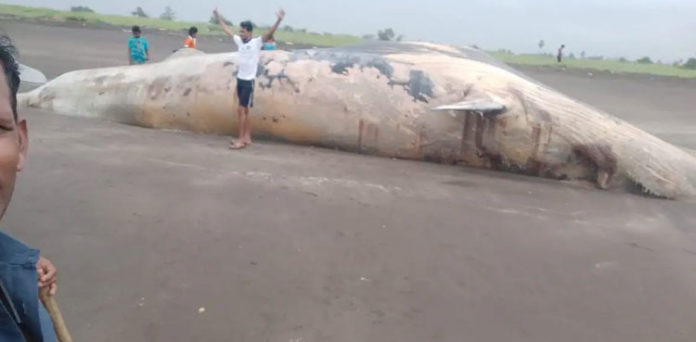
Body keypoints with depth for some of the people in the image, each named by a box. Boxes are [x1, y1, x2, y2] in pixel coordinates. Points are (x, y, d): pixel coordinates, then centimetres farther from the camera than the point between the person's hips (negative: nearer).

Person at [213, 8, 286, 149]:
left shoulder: (257, 42, -9)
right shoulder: (239, 41, 9)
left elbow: (270, 33, -23)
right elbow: (227, 30, 24)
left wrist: (278, 20, -37)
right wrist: (218, 17, 32)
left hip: (249, 81, -7)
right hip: (240, 79, 7)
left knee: (241, 109, -9)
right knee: (244, 110, 10)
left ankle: (241, 140, -3)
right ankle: (247, 138, 17)